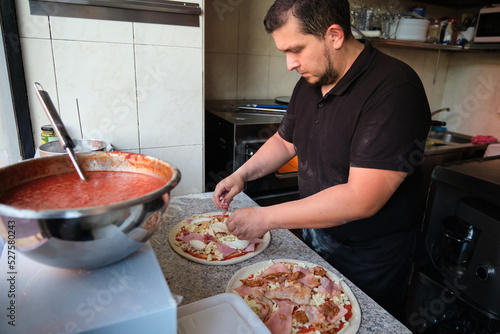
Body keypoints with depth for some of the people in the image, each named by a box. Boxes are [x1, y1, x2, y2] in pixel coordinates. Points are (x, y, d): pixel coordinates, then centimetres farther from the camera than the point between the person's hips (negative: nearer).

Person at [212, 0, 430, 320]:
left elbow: (361, 199, -33)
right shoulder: (309, 83, -1)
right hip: (314, 235, 7)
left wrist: (266, 217, -28)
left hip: (368, 258, -6)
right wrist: (242, 175, -3)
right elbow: (285, 141, 13)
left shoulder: (394, 89, -28)